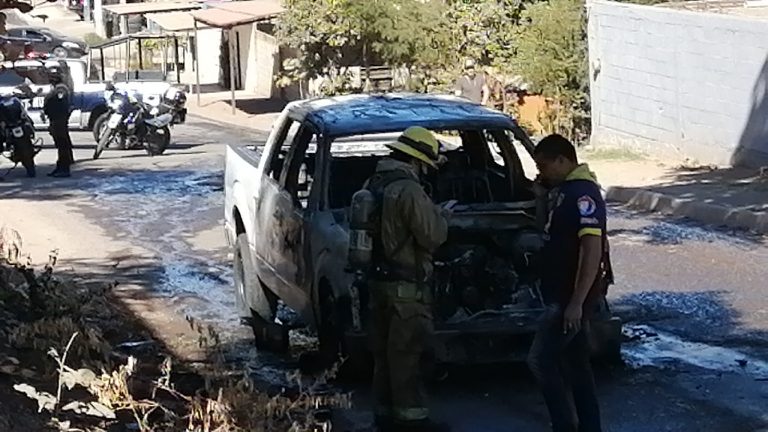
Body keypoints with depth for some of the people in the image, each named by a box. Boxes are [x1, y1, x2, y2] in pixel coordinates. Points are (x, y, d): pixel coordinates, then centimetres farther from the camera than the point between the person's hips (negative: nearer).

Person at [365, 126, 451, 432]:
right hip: (405, 285, -9)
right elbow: (432, 236, -18)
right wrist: (441, 214, 2)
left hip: (378, 280, 9)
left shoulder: (373, 185, 10)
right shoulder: (409, 191, -19)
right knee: (406, 351, -4)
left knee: (384, 350, 14)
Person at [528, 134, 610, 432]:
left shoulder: (583, 194, -20)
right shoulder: (568, 189, 11)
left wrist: (576, 302, -30)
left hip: (572, 296, -10)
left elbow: (593, 251, -27)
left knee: (540, 360, -8)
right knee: (576, 363, 14)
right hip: (565, 294, 10)